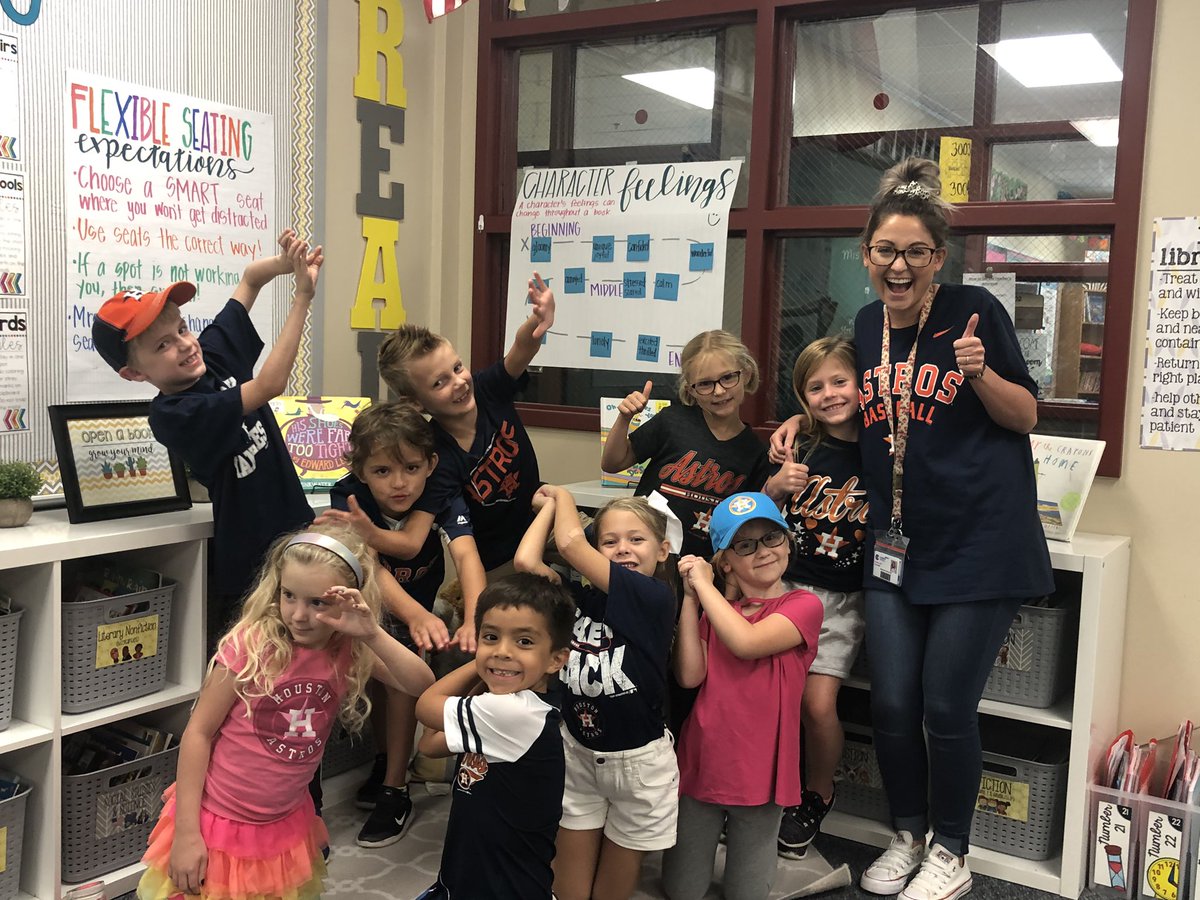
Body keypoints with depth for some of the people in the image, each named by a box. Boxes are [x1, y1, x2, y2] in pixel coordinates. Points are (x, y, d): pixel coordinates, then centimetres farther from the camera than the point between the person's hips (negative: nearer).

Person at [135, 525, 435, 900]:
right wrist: (186, 832, -15)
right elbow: (199, 731, -15)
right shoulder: (251, 645, -20)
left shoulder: (351, 651, -9)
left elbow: (422, 685, -17)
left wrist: (373, 634, -30)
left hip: (286, 824, 4)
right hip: (219, 822, -4)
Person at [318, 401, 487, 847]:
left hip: (425, 604, -1)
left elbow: (466, 555, -40)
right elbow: (369, 566, -42)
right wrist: (415, 615, -62)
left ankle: (393, 788, -9)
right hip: (369, 605, 1)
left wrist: (475, 620, -61)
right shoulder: (350, 499, -28)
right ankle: (387, 760, 3)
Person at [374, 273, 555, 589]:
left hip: (542, 527, 5)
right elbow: (411, 540, -35)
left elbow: (522, 349, -35)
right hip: (496, 566, -5)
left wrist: (538, 322, -58)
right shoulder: (439, 458, -29)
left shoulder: (487, 390, -17)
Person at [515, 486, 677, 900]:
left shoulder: (657, 598, -19)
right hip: (577, 752, 4)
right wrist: (549, 505, -5)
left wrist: (563, 495, -8)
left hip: (638, 761, -3)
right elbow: (526, 561, -19)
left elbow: (571, 544, -26)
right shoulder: (580, 598, -5)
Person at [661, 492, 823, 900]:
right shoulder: (715, 608, 10)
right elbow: (690, 676, -5)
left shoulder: (803, 605, -7)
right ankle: (711, 835, 38)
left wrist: (704, 584, -14)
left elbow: (746, 642, -24)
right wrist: (690, 597, -6)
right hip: (701, 765, 4)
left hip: (759, 773, -4)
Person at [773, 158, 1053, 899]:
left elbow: (1026, 417, -3)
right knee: (891, 705, 7)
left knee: (946, 706, 2)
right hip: (898, 543, 5)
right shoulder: (867, 326, 8)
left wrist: (979, 371, -20)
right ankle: (908, 835, 32)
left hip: (979, 542, -5)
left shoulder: (974, 311, -7)